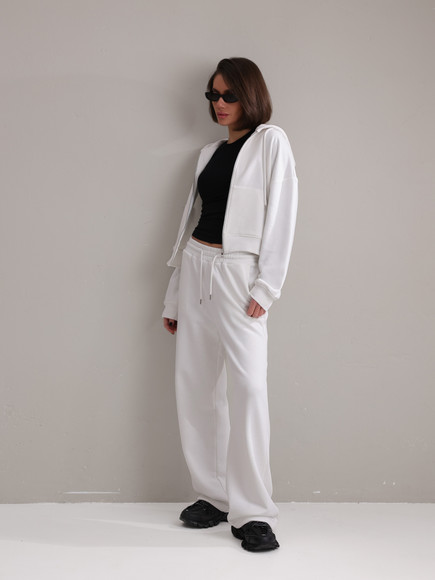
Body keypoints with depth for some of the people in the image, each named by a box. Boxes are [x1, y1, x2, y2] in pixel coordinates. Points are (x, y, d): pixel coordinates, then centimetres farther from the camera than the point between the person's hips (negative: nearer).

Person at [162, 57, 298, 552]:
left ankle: (253, 513, -7)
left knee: (247, 385, -13)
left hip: (238, 273, -6)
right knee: (195, 386, 4)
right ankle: (212, 496, 15)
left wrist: (265, 288, -14)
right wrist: (173, 298, 16)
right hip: (196, 269, 6)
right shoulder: (210, 152, 18)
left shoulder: (271, 142, 1)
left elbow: (281, 216, -6)